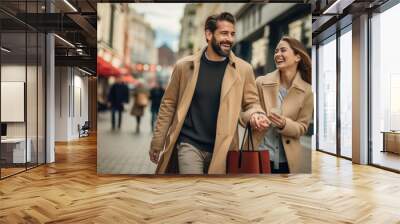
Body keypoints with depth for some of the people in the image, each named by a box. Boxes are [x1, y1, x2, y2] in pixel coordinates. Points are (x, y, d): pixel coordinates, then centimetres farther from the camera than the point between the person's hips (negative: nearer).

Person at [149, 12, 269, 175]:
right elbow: (169, 104, 3)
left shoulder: (243, 69, -2)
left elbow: (251, 103, 6)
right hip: (189, 144, -1)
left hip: (221, 149, 2)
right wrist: (157, 143, 5)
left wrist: (256, 114, -19)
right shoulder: (184, 66, -2)